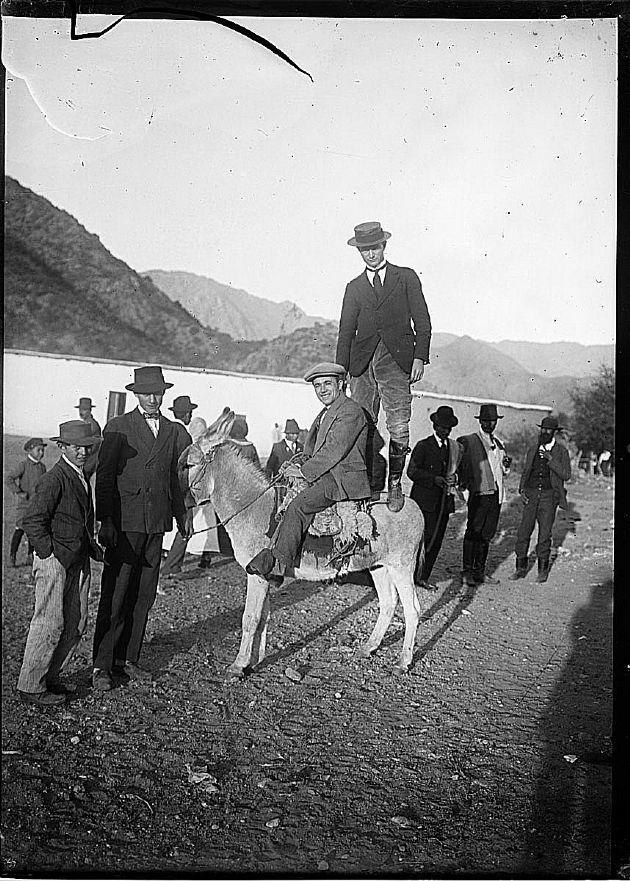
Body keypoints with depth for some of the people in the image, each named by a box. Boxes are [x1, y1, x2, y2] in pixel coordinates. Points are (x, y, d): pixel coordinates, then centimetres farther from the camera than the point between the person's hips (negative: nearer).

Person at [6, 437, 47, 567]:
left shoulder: (42, 466, 9)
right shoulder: (23, 465, -9)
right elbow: (8, 478, -15)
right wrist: (19, 492, -16)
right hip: (24, 503, -5)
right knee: (20, 529, -3)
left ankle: (30, 555, 17)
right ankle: (12, 555, 7)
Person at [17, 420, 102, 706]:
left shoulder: (81, 478, 13)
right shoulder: (53, 479, -15)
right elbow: (32, 520, -18)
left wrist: (91, 546, 16)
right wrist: (49, 554, -16)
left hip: (79, 560, 9)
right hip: (54, 561, -9)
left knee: (77, 623, 11)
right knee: (50, 623, -2)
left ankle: (50, 676, 25)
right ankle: (31, 686, 11)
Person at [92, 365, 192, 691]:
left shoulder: (174, 431, 13)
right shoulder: (118, 427, 1)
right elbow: (104, 475, -4)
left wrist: (182, 514, 13)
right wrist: (106, 521, -11)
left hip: (157, 523, 4)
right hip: (124, 523, -4)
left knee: (144, 594, 8)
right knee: (115, 596, -3)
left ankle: (126, 659, 19)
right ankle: (102, 666, 6)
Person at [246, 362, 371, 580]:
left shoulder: (350, 411, -9)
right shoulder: (324, 415, 23)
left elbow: (334, 450, -17)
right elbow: (312, 452, 23)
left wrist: (304, 471, -14)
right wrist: (297, 465, 3)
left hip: (343, 479, -11)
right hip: (325, 476, 11)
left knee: (297, 506, -26)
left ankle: (279, 560, -27)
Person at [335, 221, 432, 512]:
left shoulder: (406, 278, 12)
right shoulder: (354, 288, 18)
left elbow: (422, 322, 8)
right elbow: (346, 332, 15)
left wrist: (420, 357, -5)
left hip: (396, 359, -2)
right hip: (361, 362, 2)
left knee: (399, 428, -8)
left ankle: (395, 484, 5)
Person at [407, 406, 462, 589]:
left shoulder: (455, 448, 15)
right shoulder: (423, 446, -2)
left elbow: (459, 470, 24)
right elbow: (412, 471, -8)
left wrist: (455, 478, 1)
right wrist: (434, 479, -19)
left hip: (445, 501, 6)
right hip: (425, 501, -5)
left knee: (437, 540, 5)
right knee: (427, 538, -12)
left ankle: (424, 577, 13)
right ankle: (414, 575, -3)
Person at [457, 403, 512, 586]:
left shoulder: (498, 443, 17)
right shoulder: (469, 441, -2)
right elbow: (461, 466, -1)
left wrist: (506, 465, 3)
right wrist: (463, 482, -14)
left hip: (496, 494, 6)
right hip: (479, 493, -6)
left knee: (487, 535, 9)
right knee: (473, 533, -4)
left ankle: (480, 571, 17)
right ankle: (467, 571, 4)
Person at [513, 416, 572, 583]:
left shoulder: (561, 451, 1)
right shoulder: (532, 450, 12)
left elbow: (566, 475, -8)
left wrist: (551, 459, -17)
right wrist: (521, 490, 2)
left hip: (549, 496, -3)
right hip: (531, 495, 3)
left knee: (545, 534, 0)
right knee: (523, 531, -2)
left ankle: (543, 569, 14)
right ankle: (521, 567, 9)